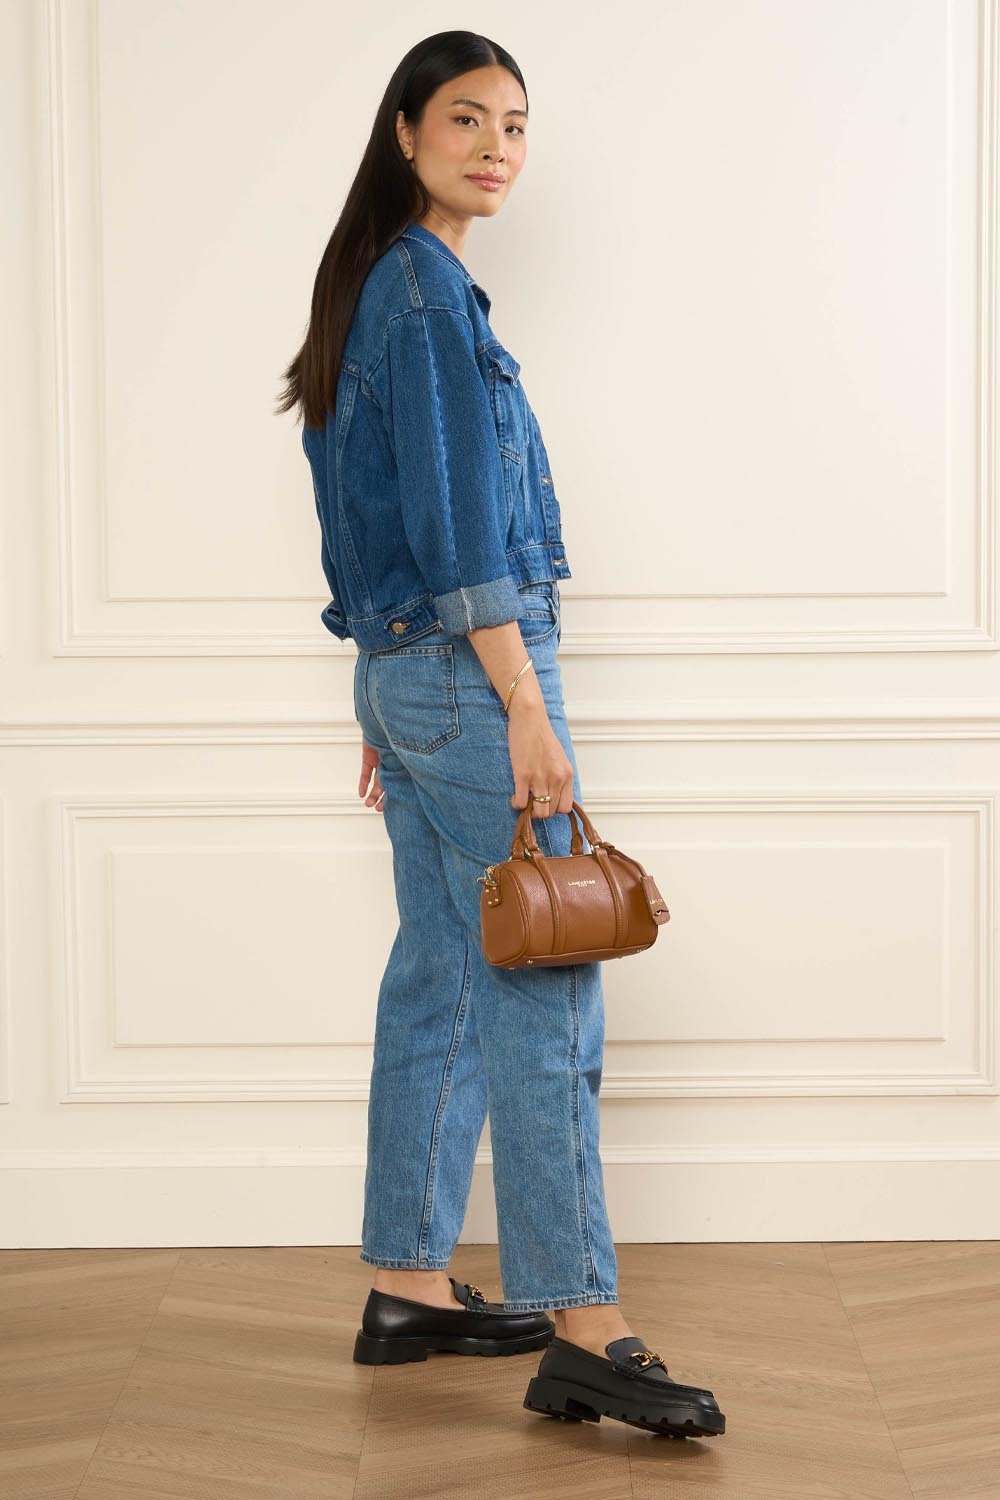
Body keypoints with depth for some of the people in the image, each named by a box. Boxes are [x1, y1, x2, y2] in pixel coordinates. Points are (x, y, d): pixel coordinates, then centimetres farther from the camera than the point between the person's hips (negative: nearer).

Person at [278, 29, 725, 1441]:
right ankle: (582, 1332, -8)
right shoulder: (427, 285, -13)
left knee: (440, 981, 12)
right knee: (545, 992, -9)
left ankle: (409, 1288, 18)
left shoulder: (377, 284, 16)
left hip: (403, 671, 10)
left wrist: (390, 706, 22)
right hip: (468, 667, -10)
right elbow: (460, 524, -19)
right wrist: (527, 713, -21)